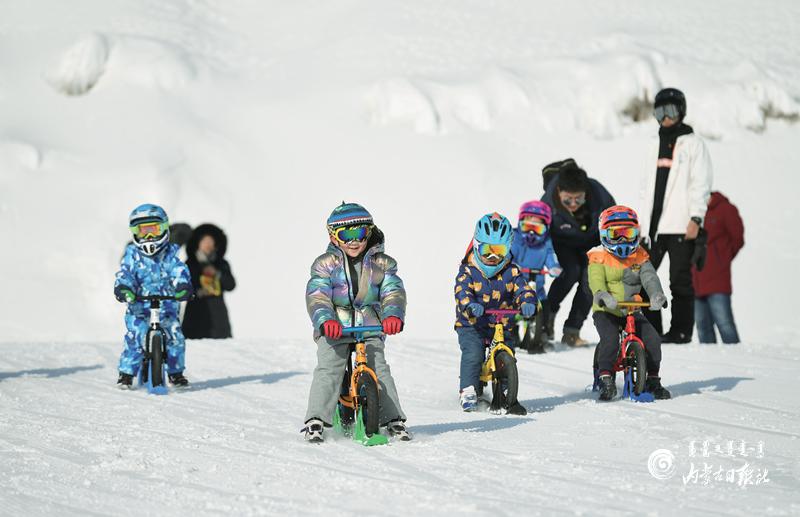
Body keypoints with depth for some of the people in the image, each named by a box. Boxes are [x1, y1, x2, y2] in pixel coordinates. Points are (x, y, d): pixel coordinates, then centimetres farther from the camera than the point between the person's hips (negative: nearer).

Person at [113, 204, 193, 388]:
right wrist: (123, 288, -29)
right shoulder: (132, 255, 4)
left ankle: (176, 373, 13)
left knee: (175, 338, -8)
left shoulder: (169, 254, 5)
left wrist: (183, 286, -29)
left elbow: (179, 271, -8)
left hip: (167, 307, 1)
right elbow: (125, 273, -7)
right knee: (135, 339, -17)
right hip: (139, 309, -1)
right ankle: (126, 373, -2)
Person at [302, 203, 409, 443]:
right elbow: (317, 296, -14)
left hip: (370, 327, 1)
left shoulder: (381, 263, 3)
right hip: (334, 328, -1)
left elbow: (393, 292, -8)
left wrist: (393, 316, -30)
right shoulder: (326, 264, -2)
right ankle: (315, 421, -15)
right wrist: (326, 320, -34)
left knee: (379, 370, -8)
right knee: (328, 370, -15)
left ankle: (394, 420, -1)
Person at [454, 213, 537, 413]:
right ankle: (468, 391, -14)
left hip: (503, 325, 3)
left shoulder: (511, 271, 4)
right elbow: (462, 291, -20)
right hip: (471, 324, -3)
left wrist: (527, 303, -32)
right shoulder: (468, 271, -4)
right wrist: (470, 306, -42)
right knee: (473, 354, -23)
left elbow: (522, 288, -8)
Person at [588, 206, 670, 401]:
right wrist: (602, 295, -41)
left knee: (652, 339, -11)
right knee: (610, 341, -29)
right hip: (606, 310, -3)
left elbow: (650, 277, -7)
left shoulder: (639, 257, 8)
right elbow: (596, 280, -19)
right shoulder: (599, 257, -3)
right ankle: (605, 378, -14)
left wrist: (656, 295, -28)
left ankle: (653, 380, 6)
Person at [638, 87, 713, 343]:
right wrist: (643, 221, 16)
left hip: (681, 226, -7)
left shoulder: (693, 143, -1)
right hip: (655, 225, 7)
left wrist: (696, 219, -17)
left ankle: (681, 330, 2)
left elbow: (700, 185, -8)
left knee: (680, 279, -3)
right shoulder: (658, 145, 19)